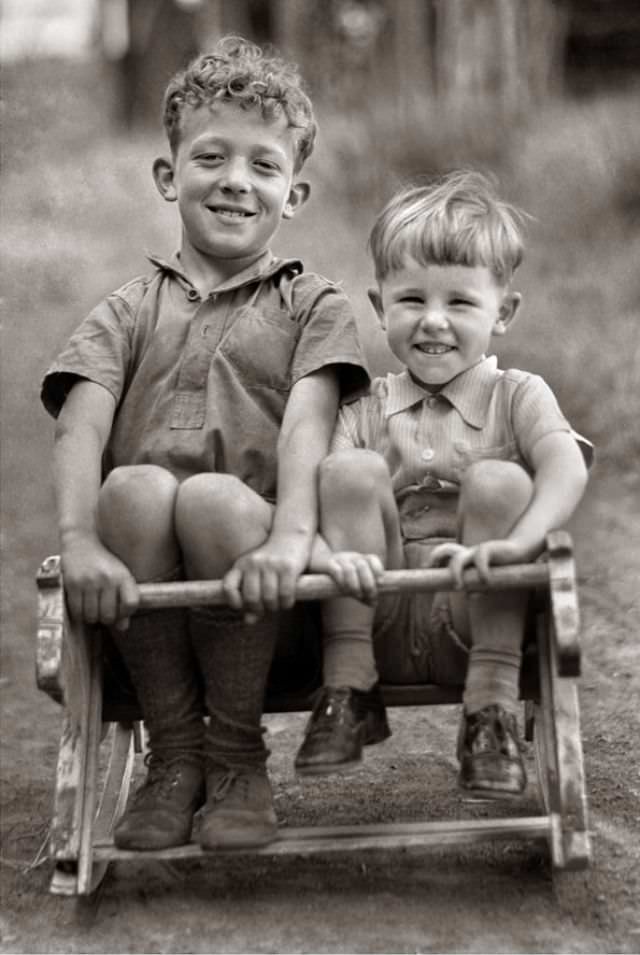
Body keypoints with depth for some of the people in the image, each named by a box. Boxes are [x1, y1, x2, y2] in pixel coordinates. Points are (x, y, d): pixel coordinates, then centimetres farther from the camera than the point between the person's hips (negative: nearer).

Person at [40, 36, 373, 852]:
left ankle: (238, 757, -10)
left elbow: (306, 424, -5)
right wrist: (81, 544, -21)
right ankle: (172, 754, -13)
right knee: (135, 486, -30)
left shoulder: (311, 307, 15)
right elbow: (79, 428, 0)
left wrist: (288, 539, -26)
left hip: (255, 581, -1)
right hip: (143, 596, 1)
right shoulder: (130, 312, 18)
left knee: (217, 499, -33)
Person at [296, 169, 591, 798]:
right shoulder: (366, 412, 9)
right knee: (352, 470, -17)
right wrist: (328, 554, -33)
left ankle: (491, 710, -21)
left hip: (478, 626, -1)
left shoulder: (518, 397, 4)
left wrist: (514, 545, -38)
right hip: (381, 625, 2)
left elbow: (566, 468, -18)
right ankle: (345, 691, -15)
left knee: (499, 481, -24)